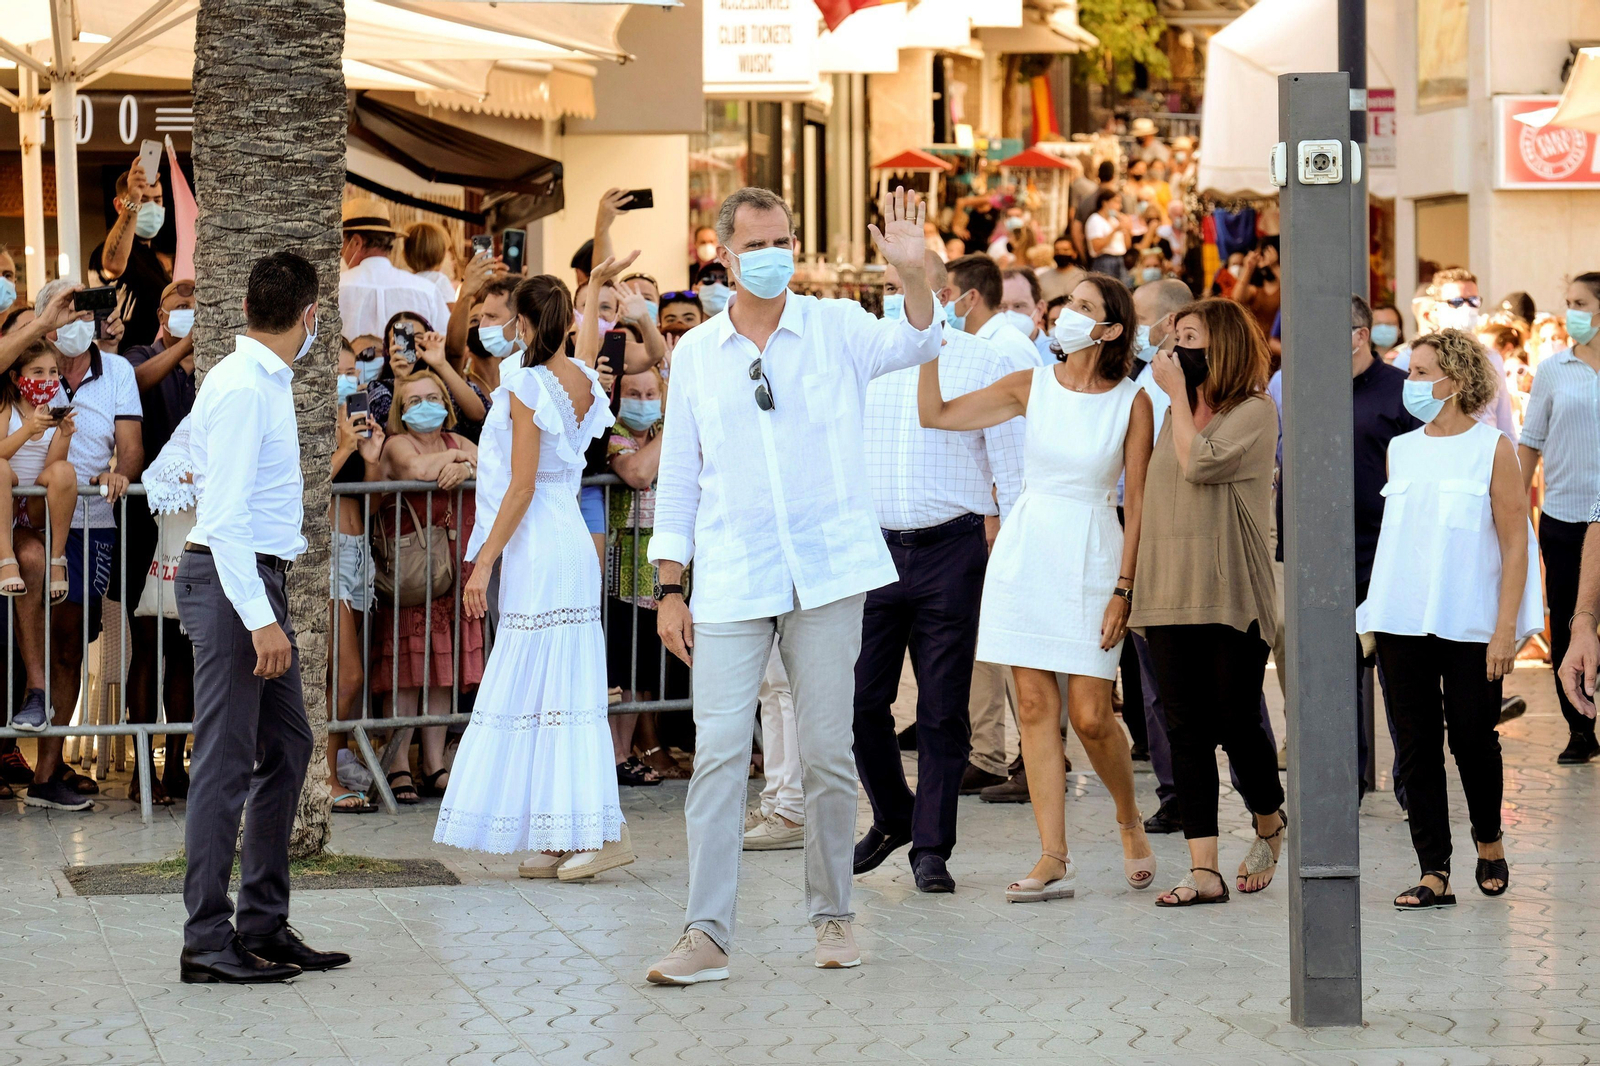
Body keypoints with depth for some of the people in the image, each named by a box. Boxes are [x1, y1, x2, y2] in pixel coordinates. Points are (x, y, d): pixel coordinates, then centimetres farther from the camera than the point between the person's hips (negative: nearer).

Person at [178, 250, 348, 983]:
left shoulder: (266, 381, 14)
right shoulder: (241, 388, -16)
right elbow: (224, 517, -22)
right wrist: (260, 617, -26)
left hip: (260, 581, 10)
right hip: (231, 581, -10)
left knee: (287, 747, 13)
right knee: (226, 761, -8)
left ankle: (264, 925, 18)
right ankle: (207, 941, -6)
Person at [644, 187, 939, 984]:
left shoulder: (834, 329, 3)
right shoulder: (695, 355, 8)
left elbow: (912, 345, -16)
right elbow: (678, 482, 10)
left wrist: (913, 275, -35)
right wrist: (670, 591, 5)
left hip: (826, 575, -1)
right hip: (731, 583, 1)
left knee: (829, 753, 4)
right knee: (718, 752, -5)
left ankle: (832, 916, 17)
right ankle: (706, 933, -5)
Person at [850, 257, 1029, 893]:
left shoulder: (985, 364, 3)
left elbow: (1011, 470, 3)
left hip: (951, 552, -2)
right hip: (871, 551, 2)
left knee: (943, 709, 0)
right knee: (858, 700, -2)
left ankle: (931, 848, 8)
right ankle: (893, 817, 20)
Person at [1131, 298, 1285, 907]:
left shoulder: (1256, 412, -3)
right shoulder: (1175, 414, 18)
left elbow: (1200, 464, -18)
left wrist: (1179, 394, -8)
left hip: (1232, 594, -6)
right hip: (1170, 594, 6)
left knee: (1236, 722, -1)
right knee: (1186, 730, -1)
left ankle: (1269, 825, 28)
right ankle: (1204, 871, -3)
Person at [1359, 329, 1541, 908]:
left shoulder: (1492, 448, -2)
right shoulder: (1400, 450, 11)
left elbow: (1515, 546, -4)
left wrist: (1506, 630, -10)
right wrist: (1373, 613, 11)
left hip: (1470, 623, -4)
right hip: (1402, 621, 4)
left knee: (1472, 736, 0)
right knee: (1416, 744, 1)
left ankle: (1489, 839, 27)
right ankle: (1434, 873, 5)